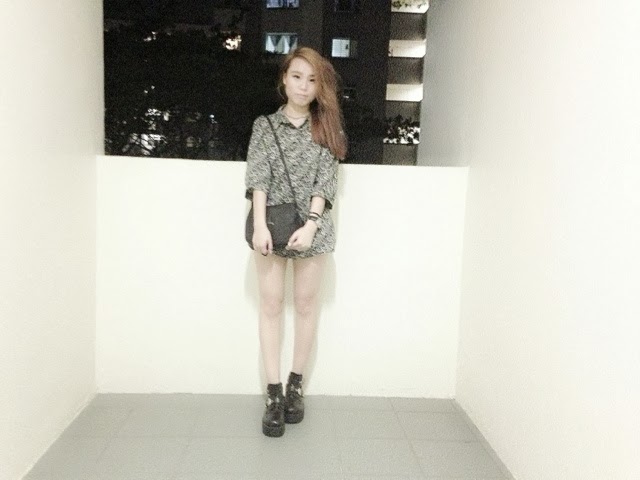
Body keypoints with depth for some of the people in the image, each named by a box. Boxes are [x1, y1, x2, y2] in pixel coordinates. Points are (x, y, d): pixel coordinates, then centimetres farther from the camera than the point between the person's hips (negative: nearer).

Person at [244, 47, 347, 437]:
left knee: (306, 305, 7)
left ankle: (296, 384, 22)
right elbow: (257, 177, -6)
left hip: (312, 226, 1)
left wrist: (311, 225, -16)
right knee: (271, 306, 2)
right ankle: (274, 393, 9)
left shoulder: (326, 127, 6)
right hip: (271, 224, 0)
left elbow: (326, 179, -4)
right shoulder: (265, 125, 5)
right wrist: (260, 225, -18)